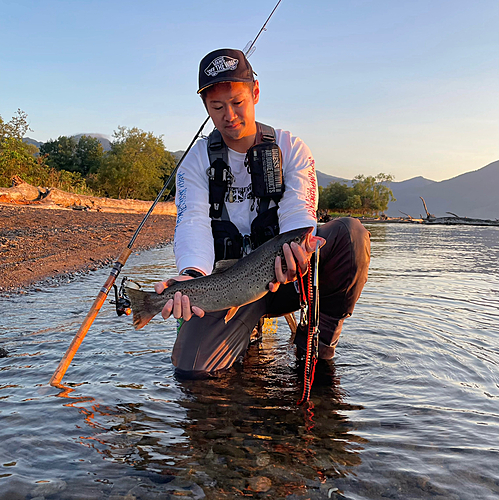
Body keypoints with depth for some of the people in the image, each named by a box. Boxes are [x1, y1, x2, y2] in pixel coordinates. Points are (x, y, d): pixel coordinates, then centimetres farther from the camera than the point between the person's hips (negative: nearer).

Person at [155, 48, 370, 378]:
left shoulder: (291, 149, 3)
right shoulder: (197, 161, 4)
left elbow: (298, 212, -11)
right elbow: (193, 222, -13)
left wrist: (295, 249, -37)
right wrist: (193, 272, -36)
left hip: (286, 276, 0)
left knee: (351, 233, -28)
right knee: (191, 366, -22)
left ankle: (321, 333, -6)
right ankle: (247, 327, 12)